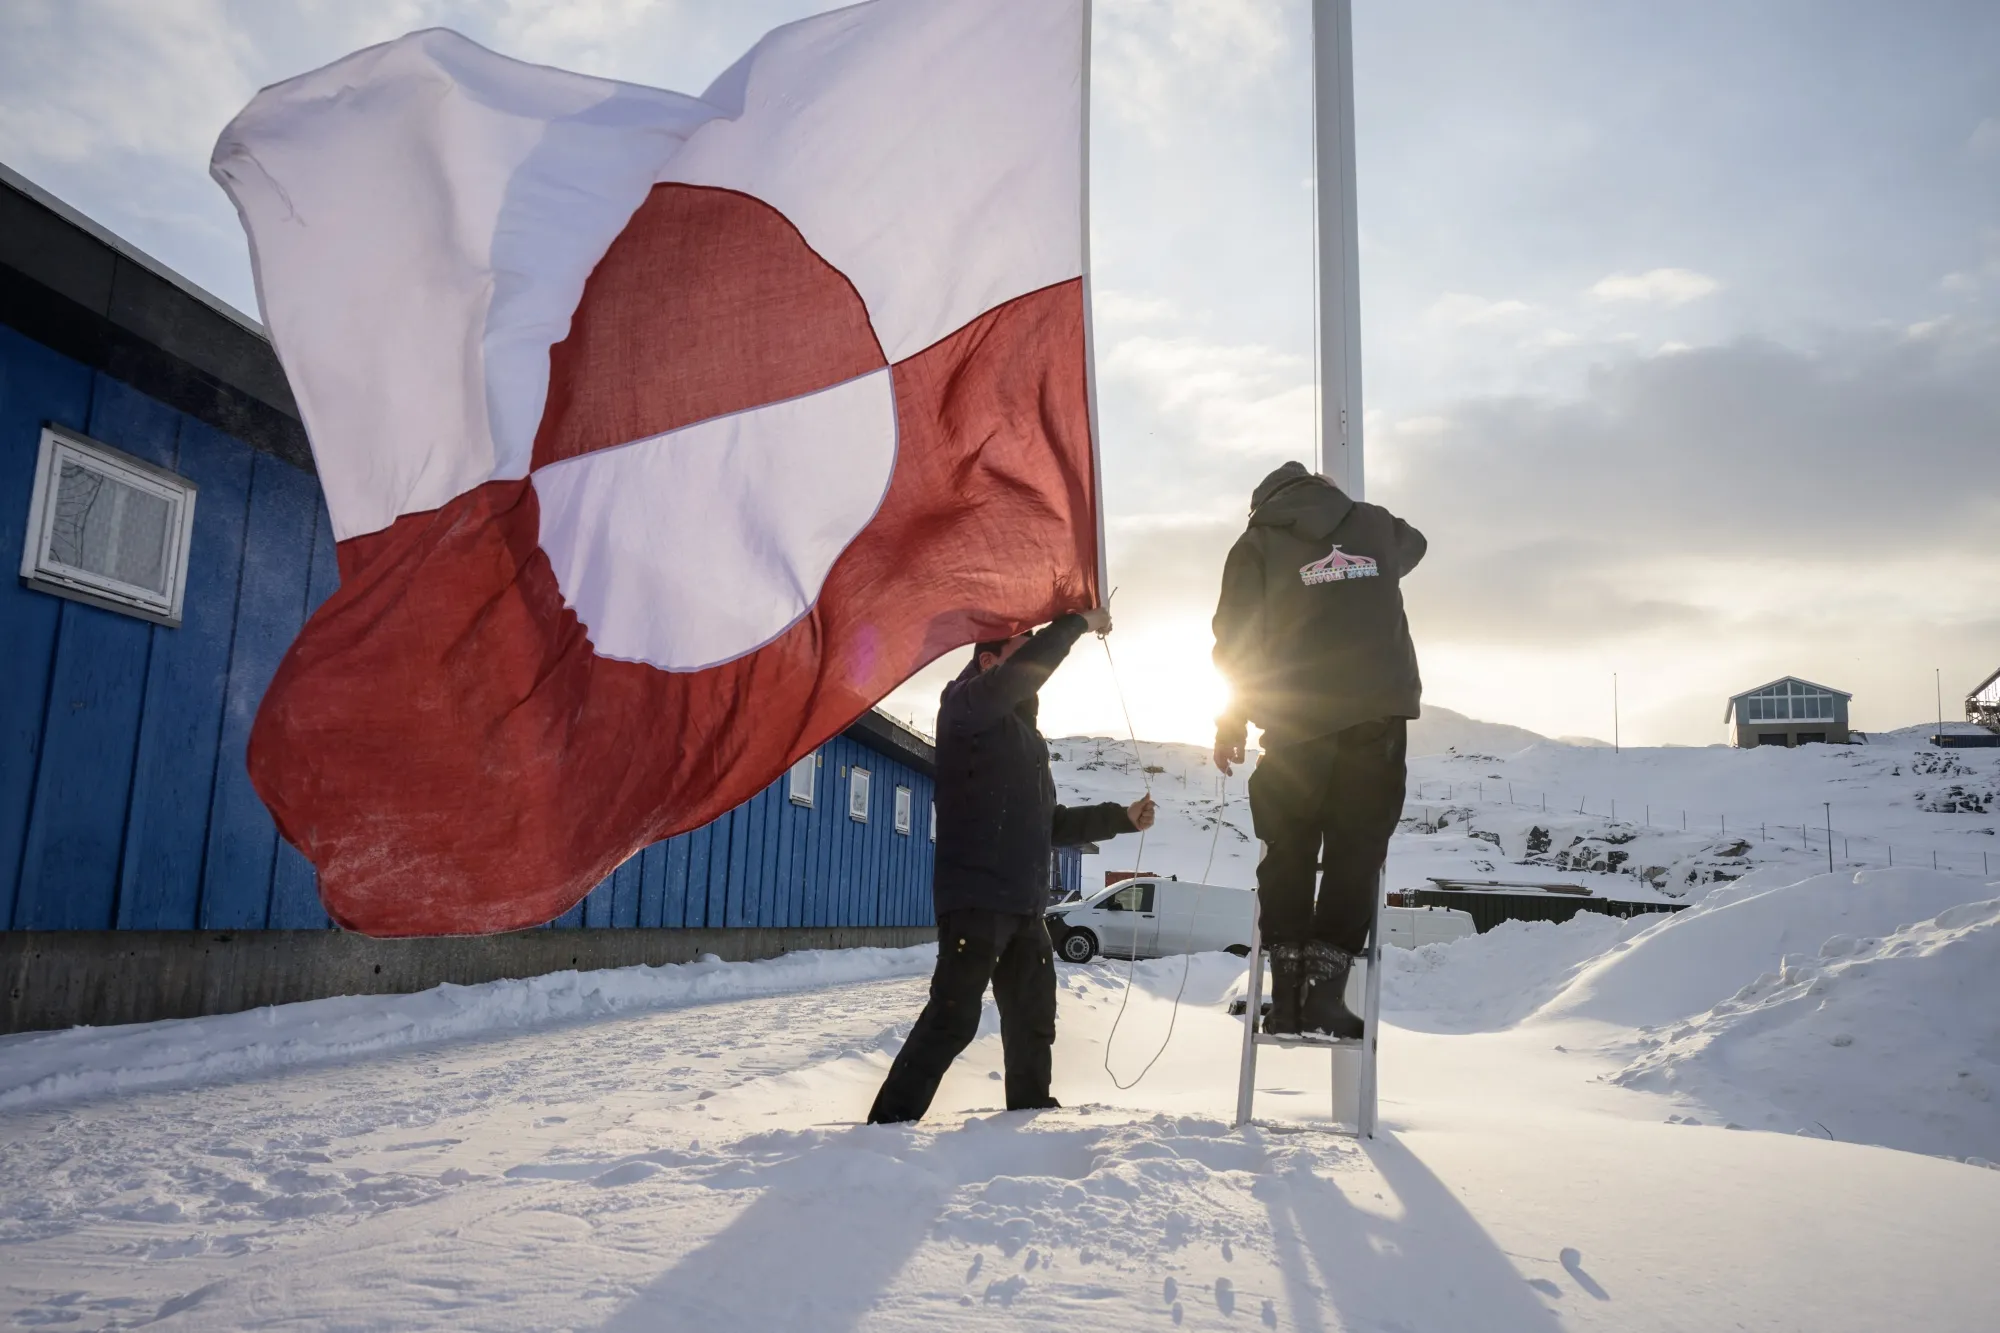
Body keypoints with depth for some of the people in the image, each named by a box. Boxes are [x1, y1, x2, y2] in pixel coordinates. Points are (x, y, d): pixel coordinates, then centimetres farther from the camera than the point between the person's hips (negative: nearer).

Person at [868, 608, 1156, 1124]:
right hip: (974, 898, -9)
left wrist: (1120, 818, 16)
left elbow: (1049, 824, 24)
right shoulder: (965, 706, -1)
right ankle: (889, 1124, -8)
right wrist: (1079, 622, -13)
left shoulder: (1025, 736, 24)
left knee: (1033, 1019, 14)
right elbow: (1020, 675, -22)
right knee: (953, 1017, -13)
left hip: (1025, 905, 9)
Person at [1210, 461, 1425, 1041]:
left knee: (1287, 854, 9)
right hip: (1380, 713, 1)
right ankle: (1325, 990, -2)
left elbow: (1236, 639, 3)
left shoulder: (1257, 543, 7)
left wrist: (1231, 723, 9)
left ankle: (1288, 992, 6)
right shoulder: (1375, 525, 16)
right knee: (1356, 852, 5)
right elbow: (1412, 545, 40)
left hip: (1297, 717, -1)